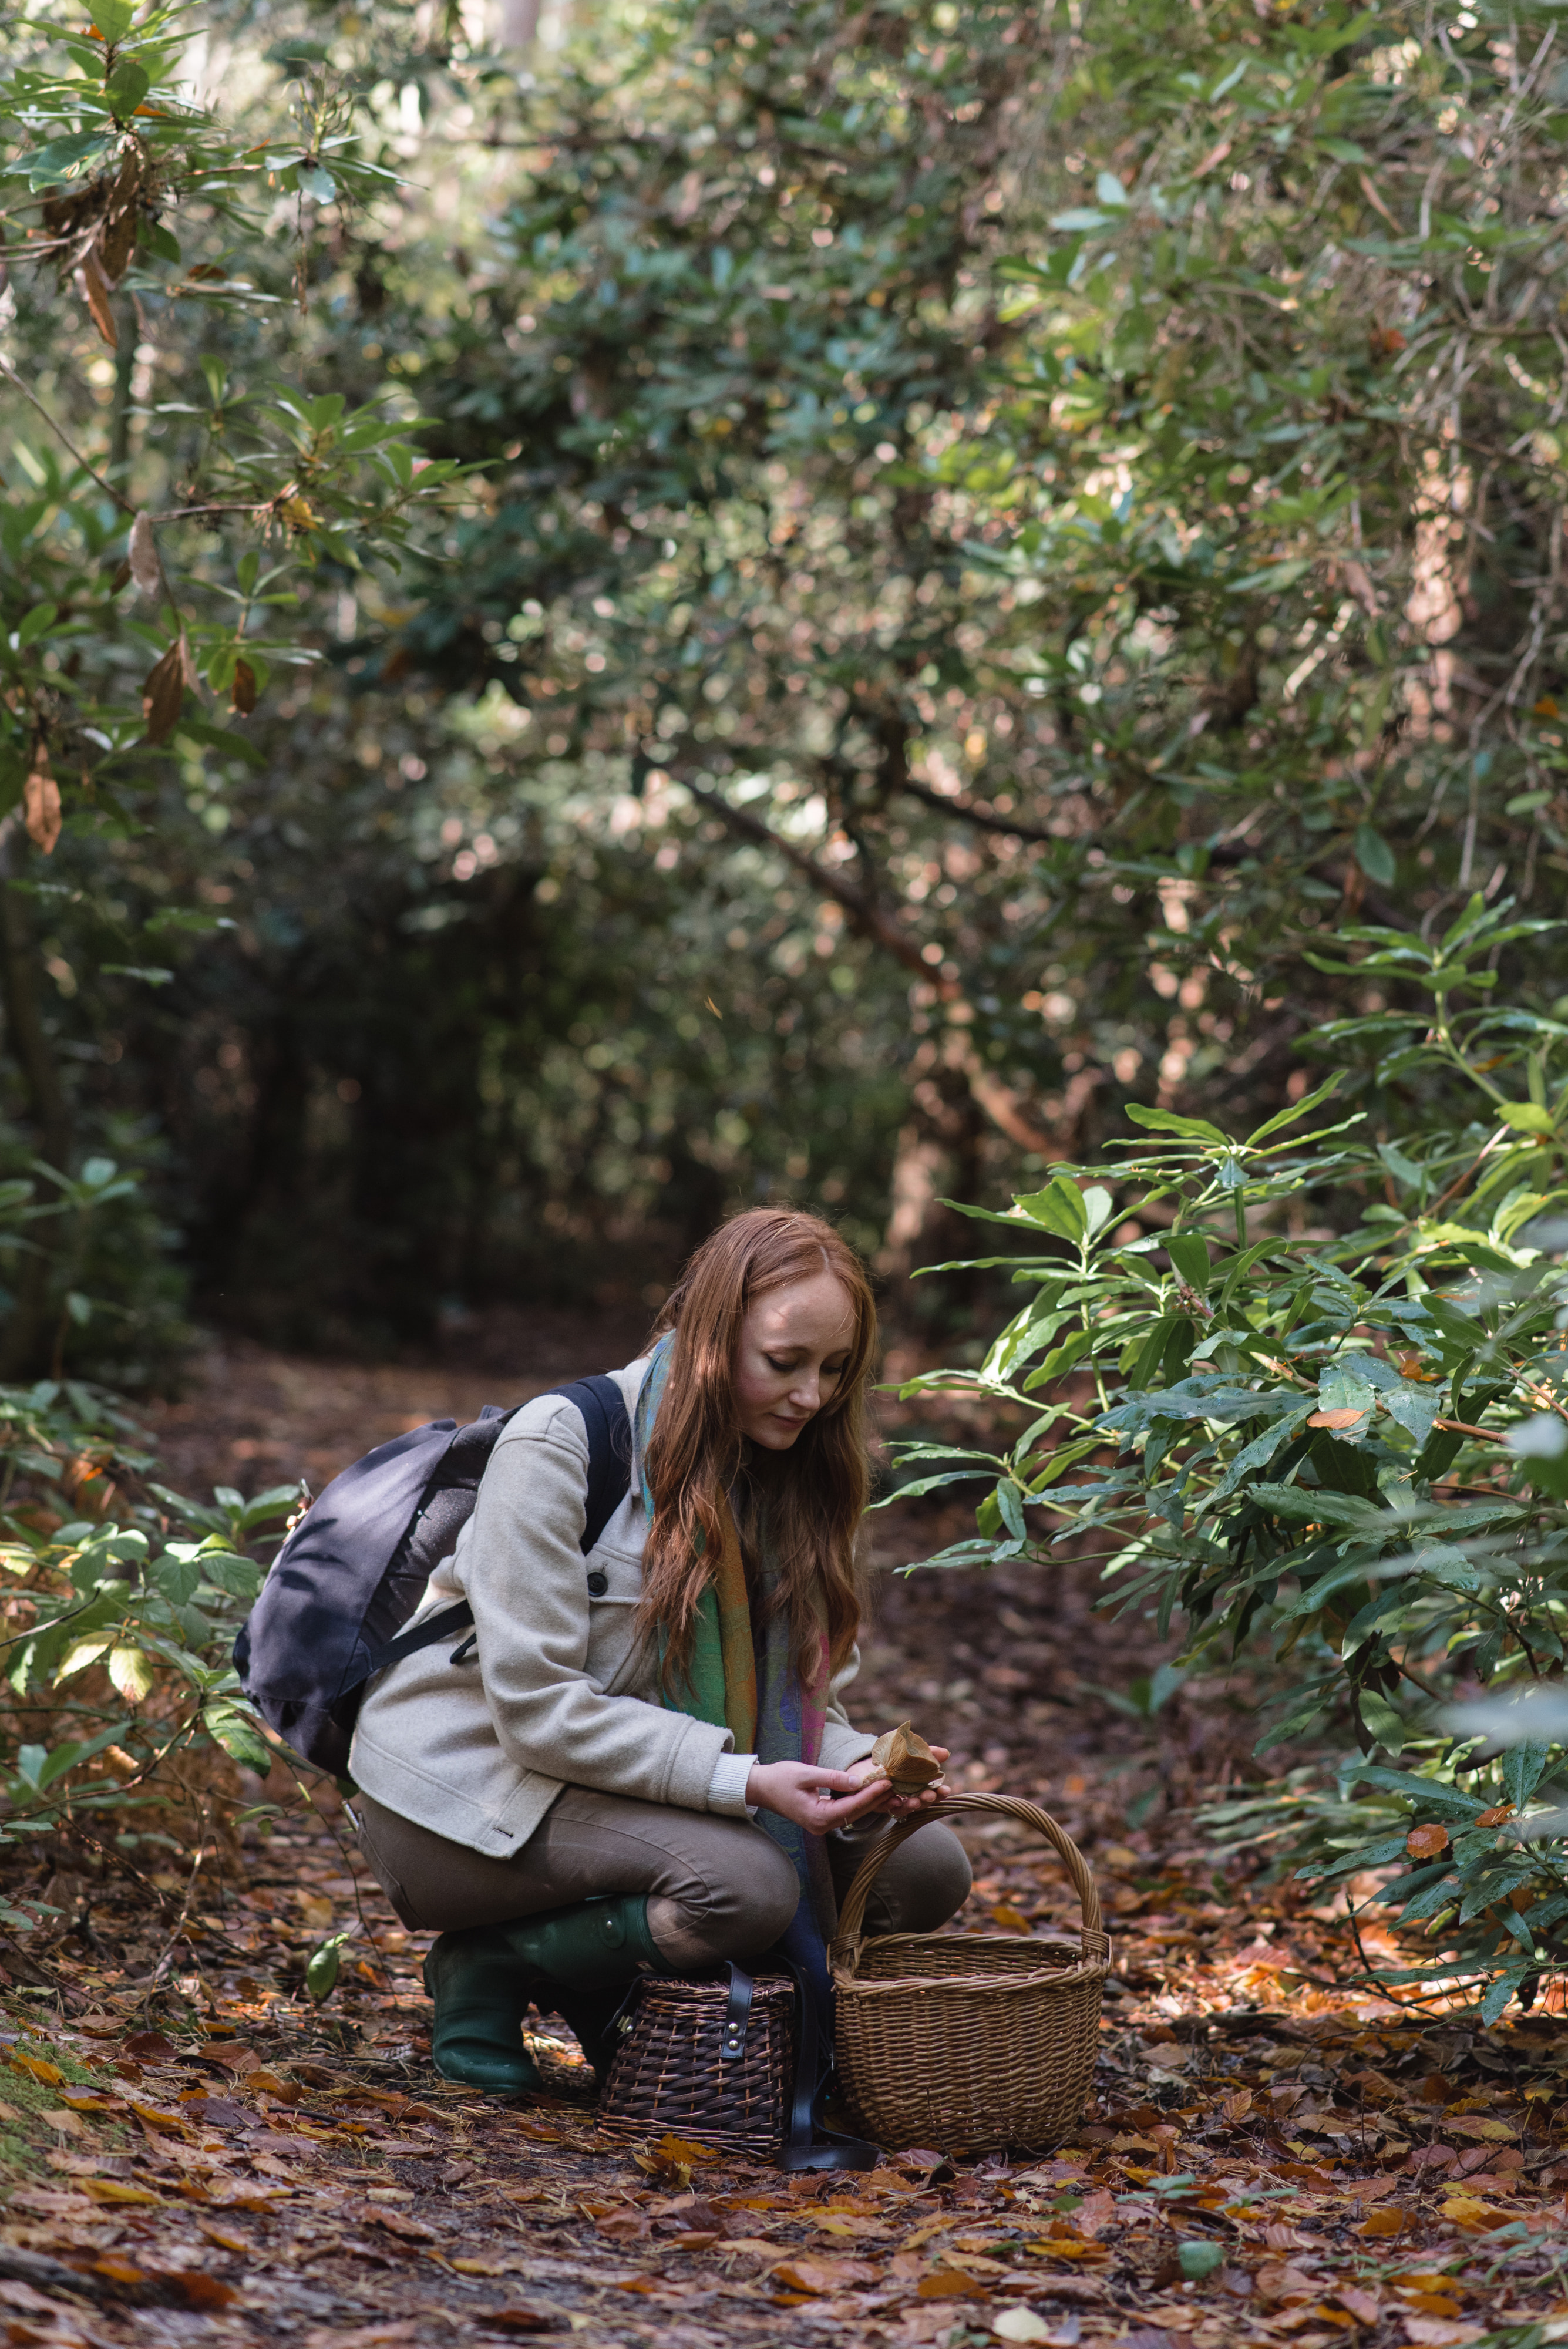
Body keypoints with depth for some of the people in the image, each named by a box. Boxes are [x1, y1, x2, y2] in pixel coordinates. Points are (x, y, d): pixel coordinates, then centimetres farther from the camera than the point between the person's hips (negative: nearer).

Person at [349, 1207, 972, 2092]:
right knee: (748, 1884, -31)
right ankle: (490, 1972, -7)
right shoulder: (563, 1441, -18)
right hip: (466, 1790, -7)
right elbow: (532, 1704, -23)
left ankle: (607, 1995, 3)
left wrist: (862, 1772, -21)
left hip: (632, 1784, 8)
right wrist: (744, 1780, -32)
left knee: (926, 1868, -7)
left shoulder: (787, 1473, 4)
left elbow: (810, 1702, 4)